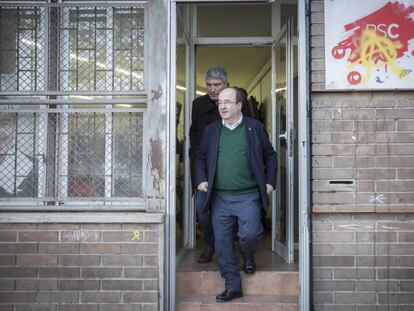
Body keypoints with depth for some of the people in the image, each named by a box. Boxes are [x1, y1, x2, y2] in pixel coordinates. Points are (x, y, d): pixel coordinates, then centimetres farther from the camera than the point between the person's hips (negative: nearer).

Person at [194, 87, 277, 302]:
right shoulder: (211, 131, 11)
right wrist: (201, 179, 2)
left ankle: (248, 258, 23)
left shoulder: (256, 128, 4)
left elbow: (270, 156, 9)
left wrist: (270, 182, 1)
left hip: (248, 197, -2)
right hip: (219, 198, 3)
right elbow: (200, 157, 16)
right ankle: (232, 287, 17)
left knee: (250, 234, -14)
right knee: (222, 244, 3)